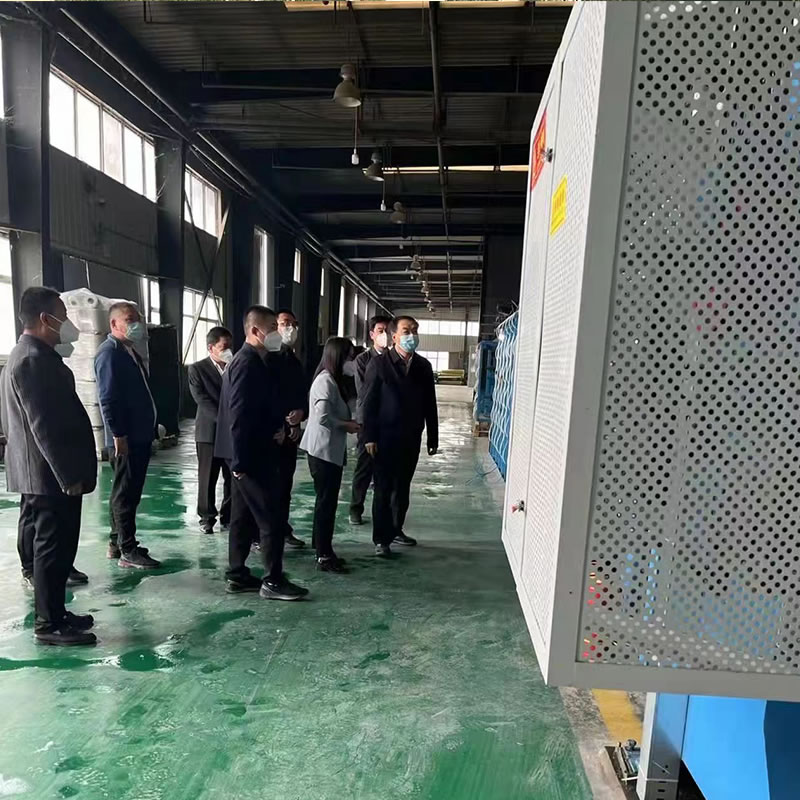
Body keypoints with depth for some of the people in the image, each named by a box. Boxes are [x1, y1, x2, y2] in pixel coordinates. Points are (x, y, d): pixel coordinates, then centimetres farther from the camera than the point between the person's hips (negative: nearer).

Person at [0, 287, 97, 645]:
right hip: (50, 474, -11)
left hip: (43, 472, 11)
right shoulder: (35, 360, -19)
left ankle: (53, 613, 28)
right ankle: (49, 624, 12)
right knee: (54, 547, 0)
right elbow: (44, 424, -23)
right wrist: (68, 475, -21)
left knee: (51, 545, 17)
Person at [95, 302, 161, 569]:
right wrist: (119, 435, -22)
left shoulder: (130, 351, 17)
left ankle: (117, 542, 26)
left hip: (139, 435, 10)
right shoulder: (110, 352, -13)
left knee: (128, 492, 16)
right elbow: (108, 398, -20)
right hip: (125, 438, -10)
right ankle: (128, 550, 5)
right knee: (125, 494, -2)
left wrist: (150, 428, 18)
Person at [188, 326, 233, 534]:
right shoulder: (197, 369, 0)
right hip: (209, 431, -2)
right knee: (208, 478, 6)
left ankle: (228, 516, 19)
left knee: (233, 478, 5)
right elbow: (202, 400, -9)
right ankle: (207, 517, 19)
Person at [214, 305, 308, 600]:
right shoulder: (248, 363, -18)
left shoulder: (256, 361, 13)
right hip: (251, 455, -10)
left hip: (251, 452, 10)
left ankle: (237, 575, 26)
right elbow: (238, 415, -22)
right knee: (270, 519, -2)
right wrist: (240, 460, -22)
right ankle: (273, 581, 9)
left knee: (243, 517, 15)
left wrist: (277, 427, 1)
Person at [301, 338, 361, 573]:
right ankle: (324, 556, 7)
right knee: (326, 502, -2)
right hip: (323, 451, -10)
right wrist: (347, 426, -13)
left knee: (327, 501, 15)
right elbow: (322, 417, -25)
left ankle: (324, 550, 26)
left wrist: (348, 422, 3)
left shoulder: (332, 379, 13)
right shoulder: (326, 381, -18)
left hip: (330, 450, 10)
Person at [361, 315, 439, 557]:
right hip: (385, 438, -4)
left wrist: (433, 437, 6)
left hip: (411, 438, 4)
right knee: (383, 490, 3)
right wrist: (369, 437, -13)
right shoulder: (379, 364, -6)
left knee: (402, 488, 15)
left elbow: (430, 404, 7)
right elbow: (369, 402, -8)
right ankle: (381, 538, 13)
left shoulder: (424, 366, 6)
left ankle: (396, 530, 31)